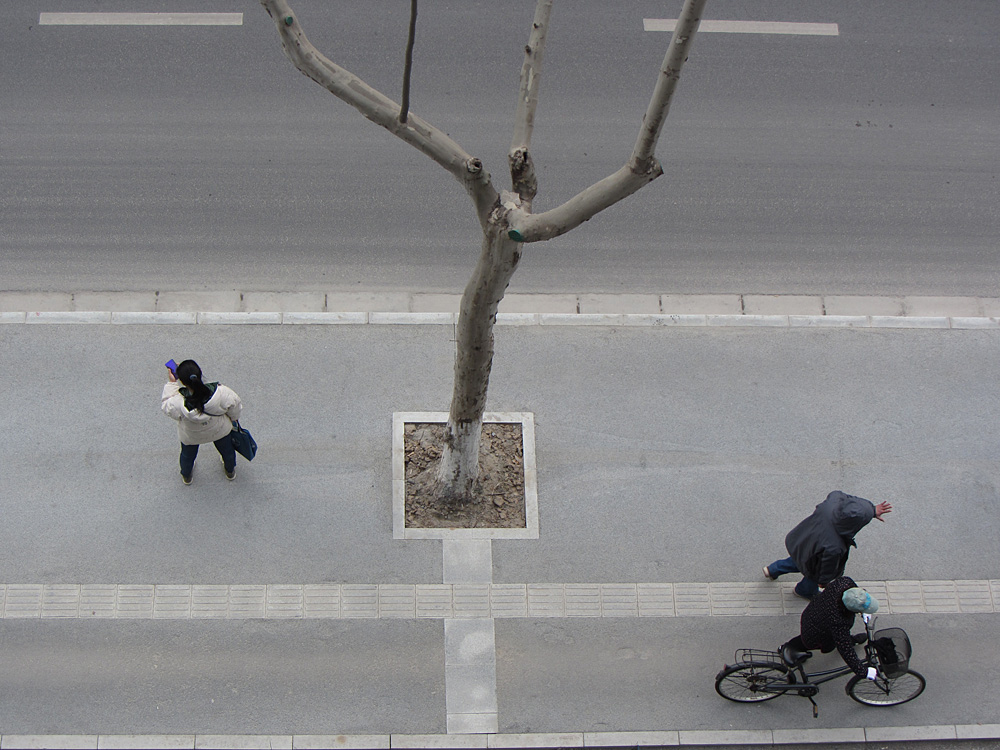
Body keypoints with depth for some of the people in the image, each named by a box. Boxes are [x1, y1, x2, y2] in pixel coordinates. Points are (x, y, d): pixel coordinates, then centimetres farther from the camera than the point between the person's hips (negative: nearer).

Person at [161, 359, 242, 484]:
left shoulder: (178, 404, -43)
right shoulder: (222, 393, -41)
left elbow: (165, 406, -17)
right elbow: (235, 406, -18)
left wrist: (171, 383, -19)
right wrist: (234, 419, 5)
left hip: (191, 436, 0)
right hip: (220, 431, 0)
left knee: (188, 455, 36)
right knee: (226, 450, 36)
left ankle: (186, 476, 66)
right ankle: (230, 471, 66)